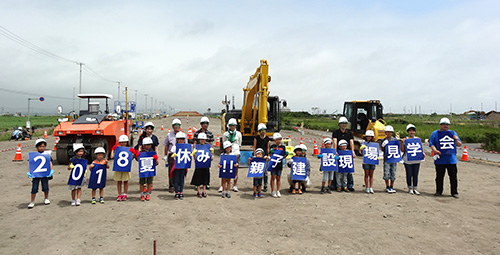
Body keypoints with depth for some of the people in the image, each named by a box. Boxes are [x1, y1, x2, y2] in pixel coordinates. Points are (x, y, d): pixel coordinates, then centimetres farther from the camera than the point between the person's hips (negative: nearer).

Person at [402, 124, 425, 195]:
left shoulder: (417, 138, 9)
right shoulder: (405, 139, 0)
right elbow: (402, 150, -1)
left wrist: (423, 153, -4)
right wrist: (403, 144, -17)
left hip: (416, 160, 2)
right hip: (408, 160, -2)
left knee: (415, 175, 6)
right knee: (409, 175, 4)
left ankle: (415, 189, 16)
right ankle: (410, 188, 16)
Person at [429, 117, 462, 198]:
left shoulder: (453, 133, 11)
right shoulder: (435, 133, 5)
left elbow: (459, 145, 12)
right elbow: (431, 144, 0)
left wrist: (456, 140, -10)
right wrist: (435, 150, -20)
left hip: (451, 159, 1)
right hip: (439, 159, -1)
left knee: (453, 177, 3)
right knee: (439, 177, 7)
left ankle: (454, 192, 12)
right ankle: (438, 191, 19)